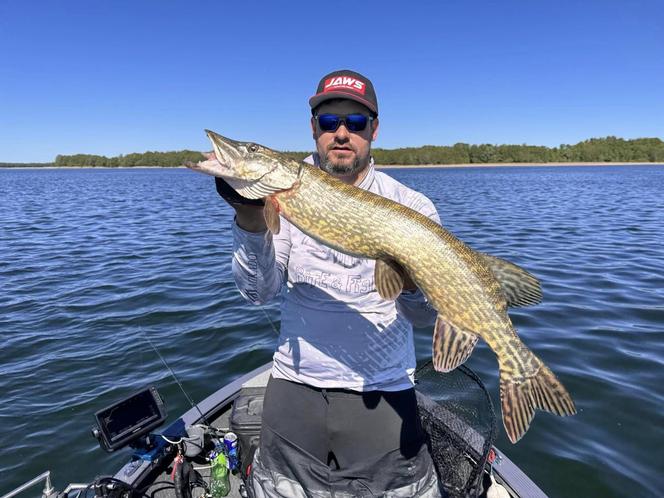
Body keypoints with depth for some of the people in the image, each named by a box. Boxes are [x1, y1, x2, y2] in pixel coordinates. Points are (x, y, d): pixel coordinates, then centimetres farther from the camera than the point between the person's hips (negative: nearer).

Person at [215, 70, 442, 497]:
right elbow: (260, 291, -8)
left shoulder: (413, 207, -4)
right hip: (295, 388, 2)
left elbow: (424, 316, -5)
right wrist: (250, 218, -23)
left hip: (383, 395, -1)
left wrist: (414, 280, -27)